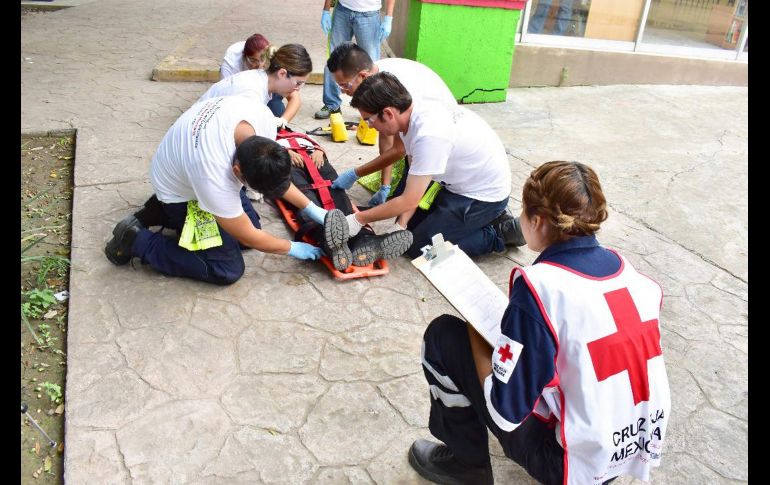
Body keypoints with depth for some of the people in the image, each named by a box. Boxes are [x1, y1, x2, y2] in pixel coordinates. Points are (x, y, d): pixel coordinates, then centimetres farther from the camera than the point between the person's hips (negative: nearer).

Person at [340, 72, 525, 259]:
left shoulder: (429, 135, -34)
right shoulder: (414, 112, -7)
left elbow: (409, 201, -26)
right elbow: (415, 179, -1)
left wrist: (359, 219, -16)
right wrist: (401, 224, -9)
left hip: (484, 196, -9)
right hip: (460, 183, 9)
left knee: (416, 245, -5)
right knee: (411, 225, 14)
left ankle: (498, 234, 2)